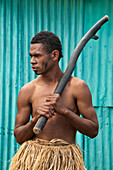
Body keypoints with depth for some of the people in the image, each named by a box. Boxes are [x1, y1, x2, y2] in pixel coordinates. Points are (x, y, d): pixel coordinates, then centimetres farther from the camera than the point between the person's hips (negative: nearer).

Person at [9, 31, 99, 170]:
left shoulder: (78, 87, 1)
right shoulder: (27, 91, 4)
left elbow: (93, 131, -1)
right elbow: (19, 137, 7)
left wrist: (64, 110, -12)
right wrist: (35, 119, -12)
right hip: (32, 157, 1)